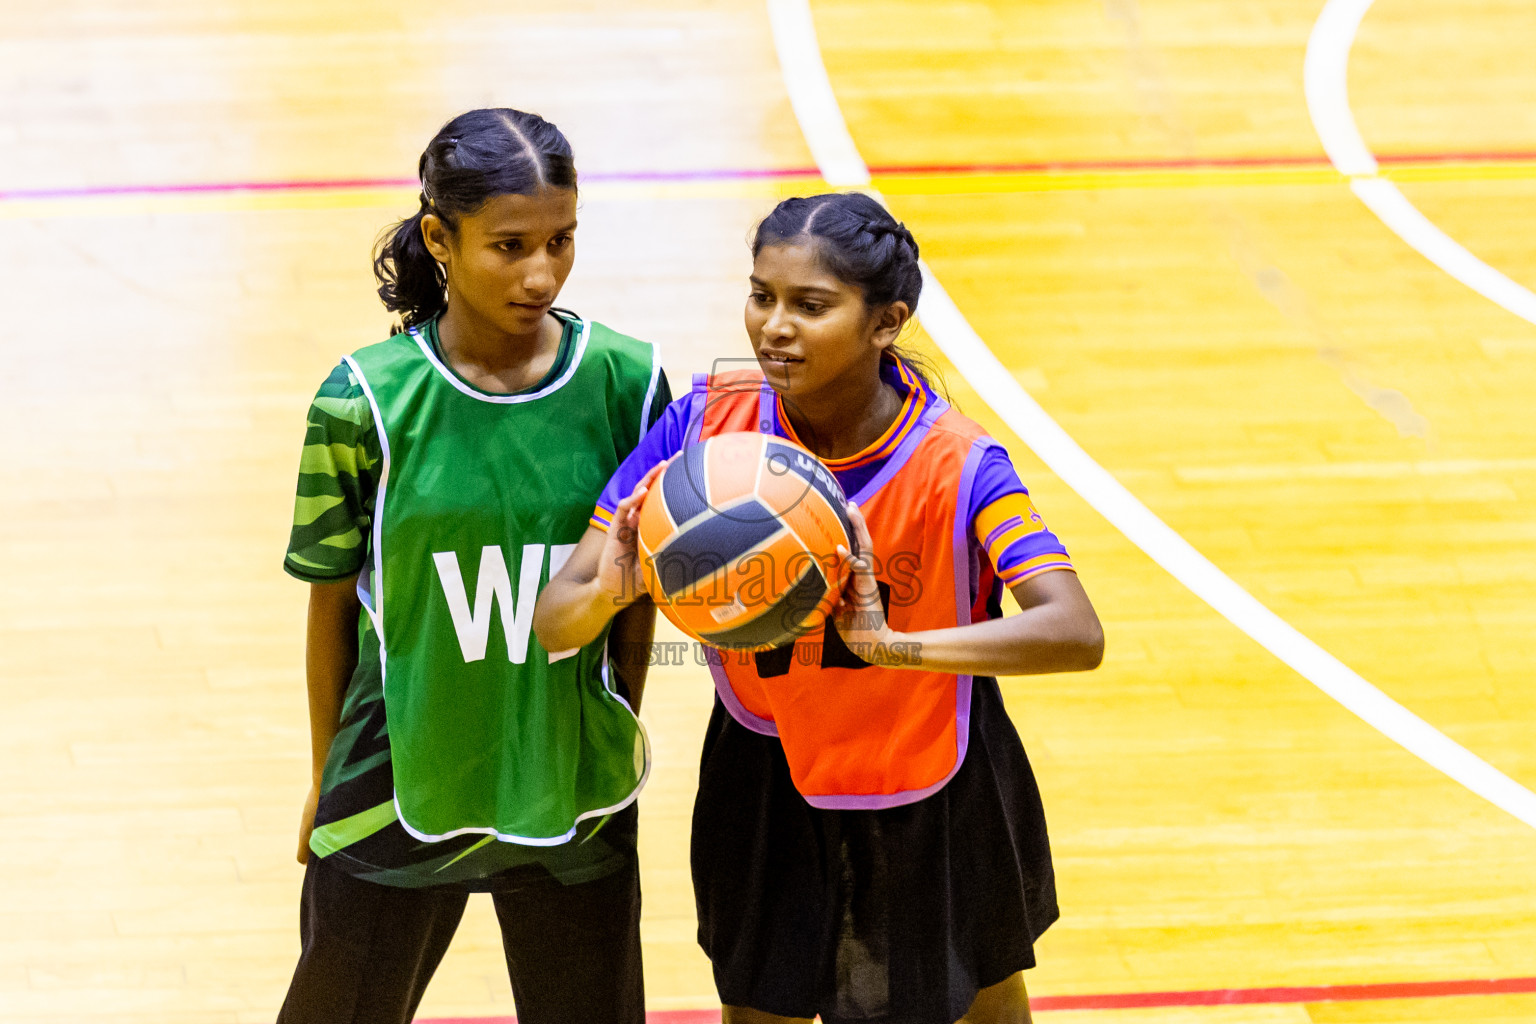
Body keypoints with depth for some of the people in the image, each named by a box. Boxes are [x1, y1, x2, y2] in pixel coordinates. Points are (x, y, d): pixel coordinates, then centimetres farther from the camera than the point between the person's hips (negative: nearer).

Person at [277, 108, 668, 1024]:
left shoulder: (627, 381, -9)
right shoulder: (367, 401, -14)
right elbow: (332, 603, -3)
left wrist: (622, 738, 12)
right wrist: (329, 784, 5)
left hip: (576, 800, 2)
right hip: (402, 793, -2)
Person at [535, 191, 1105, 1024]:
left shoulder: (954, 466, -26)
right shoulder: (707, 424, -19)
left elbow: (1076, 635, -40)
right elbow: (552, 621, -19)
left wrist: (893, 644, -53)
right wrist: (611, 590, -43)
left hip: (932, 796, -1)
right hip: (764, 787, 1)